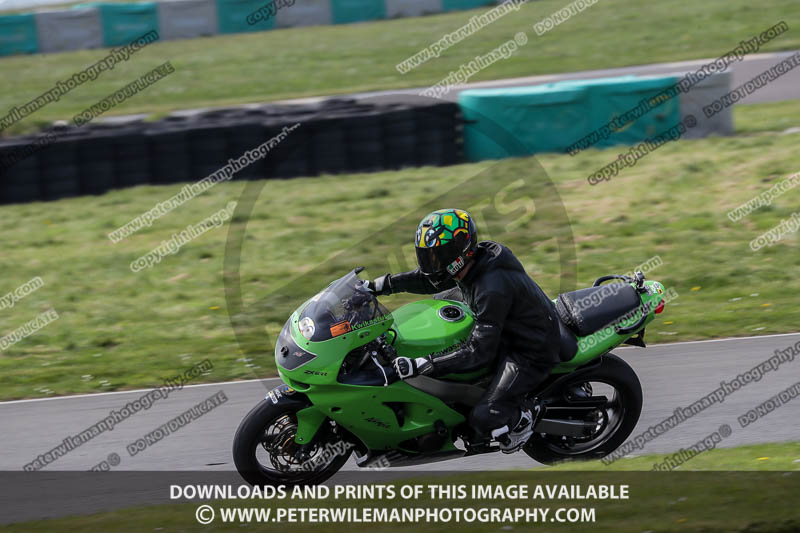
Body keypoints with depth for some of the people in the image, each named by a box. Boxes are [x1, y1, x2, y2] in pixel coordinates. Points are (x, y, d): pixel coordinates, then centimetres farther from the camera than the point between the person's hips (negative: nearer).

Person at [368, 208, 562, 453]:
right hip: (507, 333, 10)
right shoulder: (473, 263, -6)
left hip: (532, 352, -10)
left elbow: (479, 352, -33)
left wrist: (420, 366, -36)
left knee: (483, 419, -18)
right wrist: (378, 285, 5)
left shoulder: (493, 289, -34)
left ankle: (524, 420, 10)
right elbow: (427, 279, 13)